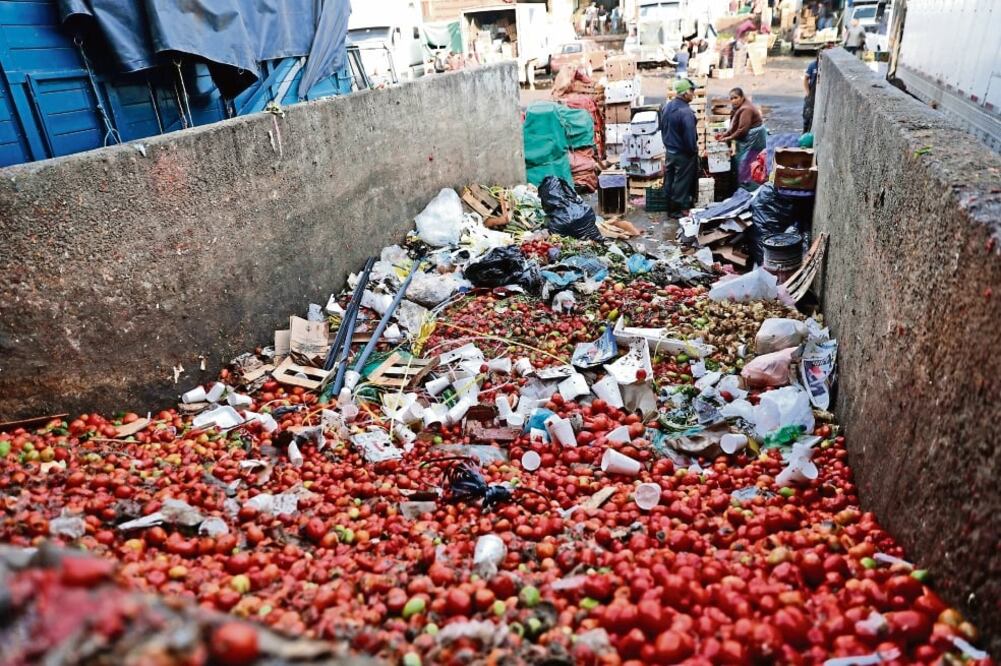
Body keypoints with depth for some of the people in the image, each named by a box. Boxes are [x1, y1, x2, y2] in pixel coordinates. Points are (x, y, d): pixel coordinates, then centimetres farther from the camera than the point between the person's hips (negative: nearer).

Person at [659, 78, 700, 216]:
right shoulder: (686, 111, -25)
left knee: (670, 181, 16)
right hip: (683, 154, -8)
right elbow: (690, 135, -24)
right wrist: (694, 151, -9)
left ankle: (670, 207, 27)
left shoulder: (666, 107, 2)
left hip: (669, 151, 8)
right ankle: (680, 209, 14)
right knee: (682, 183, 4)